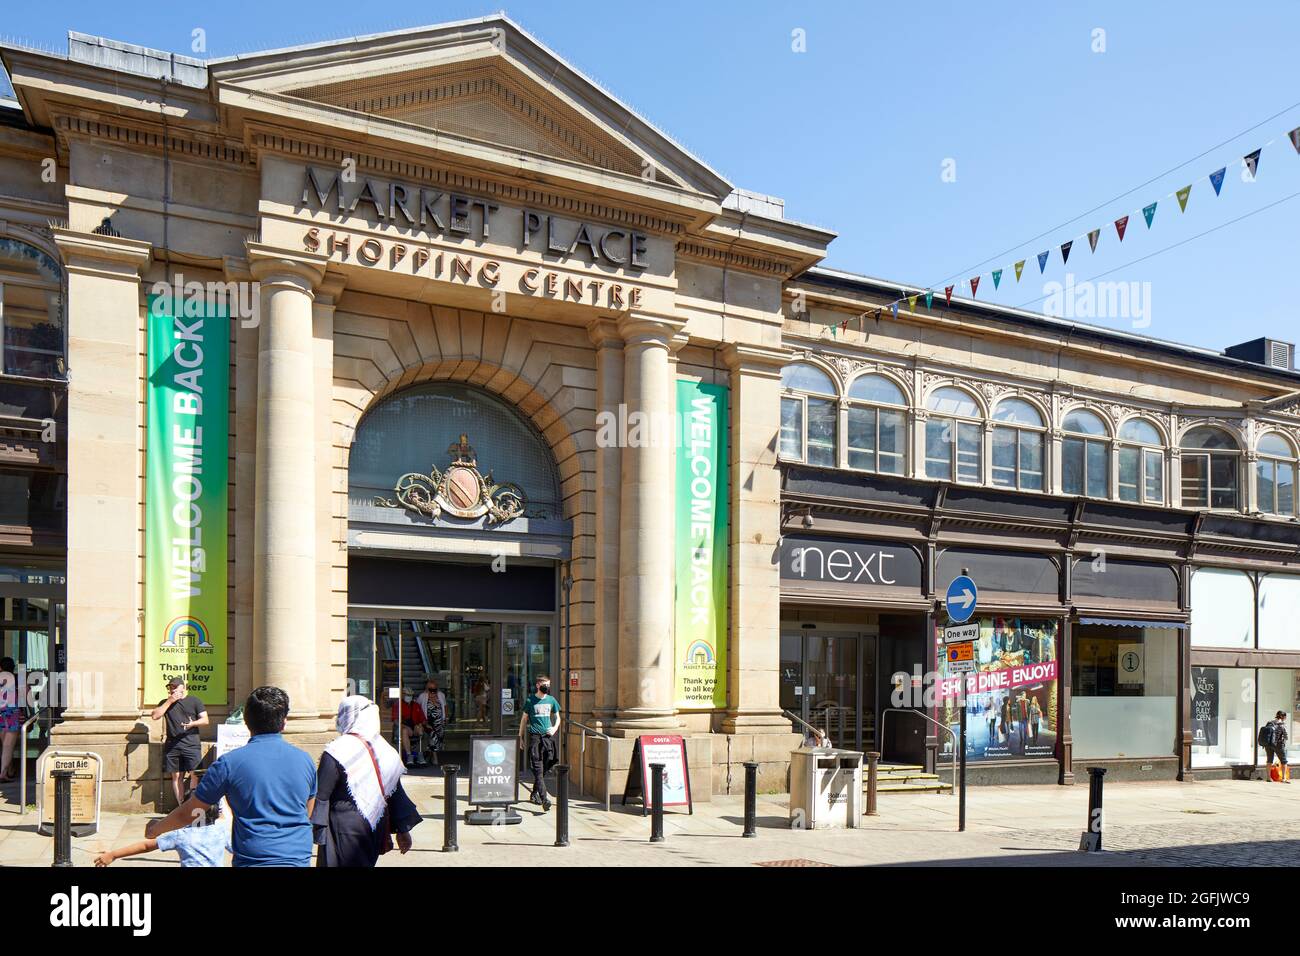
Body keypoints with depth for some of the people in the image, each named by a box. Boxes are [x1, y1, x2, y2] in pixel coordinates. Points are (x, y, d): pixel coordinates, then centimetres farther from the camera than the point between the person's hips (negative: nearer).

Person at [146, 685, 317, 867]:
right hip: (300, 860, 4)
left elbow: (186, 814, 3)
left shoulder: (230, 763, -7)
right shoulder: (304, 760, 2)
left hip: (252, 860, -3)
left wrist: (154, 830, 22)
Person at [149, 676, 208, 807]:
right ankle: (181, 806, 7)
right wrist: (169, 701, -3)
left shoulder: (194, 701, 8)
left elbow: (205, 720, 4)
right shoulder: (165, 702, 17)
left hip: (191, 744, -3)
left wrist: (193, 723, -16)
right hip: (172, 745, 3)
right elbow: (155, 716, 1)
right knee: (176, 776, 3)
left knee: (194, 774, -11)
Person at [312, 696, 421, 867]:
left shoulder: (336, 752, -16)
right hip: (375, 829, 6)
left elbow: (320, 796, -15)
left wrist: (314, 832, -9)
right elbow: (396, 792, 7)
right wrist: (403, 829, 13)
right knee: (364, 862, 19)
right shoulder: (384, 748, 3)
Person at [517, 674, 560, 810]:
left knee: (544, 768, 8)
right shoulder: (530, 700, 2)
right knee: (538, 769, -11)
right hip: (535, 737, -4)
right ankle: (544, 799, -19)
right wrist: (520, 737, 7)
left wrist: (555, 728, 1)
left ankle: (535, 793, 27)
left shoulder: (552, 700, 11)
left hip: (548, 737, 4)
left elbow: (557, 717, 20)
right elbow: (524, 719, 9)